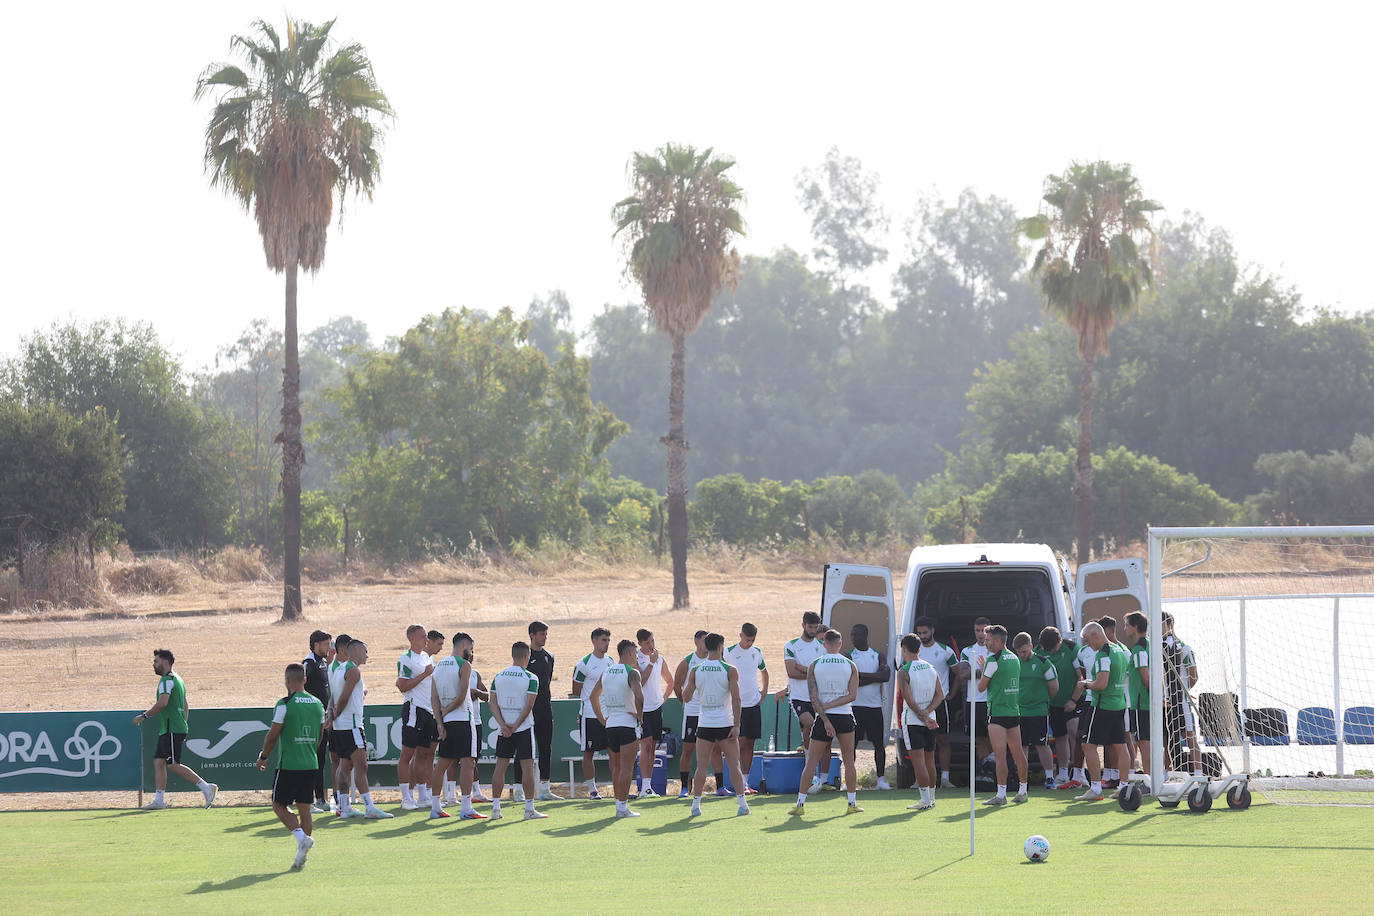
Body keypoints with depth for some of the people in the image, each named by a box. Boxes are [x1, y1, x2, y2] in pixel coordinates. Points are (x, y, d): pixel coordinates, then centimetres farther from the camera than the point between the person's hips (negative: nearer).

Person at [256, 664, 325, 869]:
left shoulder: (285, 704, -11)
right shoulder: (317, 704, 7)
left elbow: (272, 735, -9)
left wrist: (263, 757, 5)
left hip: (289, 765, -6)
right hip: (311, 765, 6)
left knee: (279, 805, 6)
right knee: (304, 808, 9)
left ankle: (301, 837, -16)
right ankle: (302, 856, 6)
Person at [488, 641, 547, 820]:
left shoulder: (498, 676, 5)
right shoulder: (530, 678, -8)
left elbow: (493, 703, 0)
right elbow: (528, 706, -14)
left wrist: (503, 725, -7)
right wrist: (515, 726, -12)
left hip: (504, 728, 4)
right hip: (524, 728, -4)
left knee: (501, 766, 10)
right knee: (527, 766, -1)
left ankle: (495, 808, 9)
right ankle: (529, 809, -3)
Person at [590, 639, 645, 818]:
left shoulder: (606, 671, 11)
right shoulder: (631, 672, -11)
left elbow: (593, 696, 19)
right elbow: (639, 696, -27)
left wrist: (602, 719, 20)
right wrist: (640, 716, -11)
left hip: (610, 724, 7)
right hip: (628, 723, -7)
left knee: (617, 767, 17)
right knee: (627, 768, -4)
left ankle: (618, 802, 22)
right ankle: (623, 806, -7)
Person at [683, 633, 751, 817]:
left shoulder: (695, 671, 1)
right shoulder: (730, 670, -5)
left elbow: (686, 696, 10)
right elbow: (736, 699, -10)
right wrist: (736, 726, -9)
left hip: (704, 724, 2)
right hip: (726, 724, -2)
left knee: (702, 766, 5)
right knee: (734, 765, 5)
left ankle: (696, 804, 1)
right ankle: (742, 803, 4)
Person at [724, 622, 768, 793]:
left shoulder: (757, 652, 9)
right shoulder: (729, 652, -6)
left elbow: (764, 671, 27)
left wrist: (764, 690, 15)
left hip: (754, 704, 5)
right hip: (737, 705, -5)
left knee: (750, 745, 6)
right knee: (741, 743, -11)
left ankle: (745, 782, 12)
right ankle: (742, 784, -14)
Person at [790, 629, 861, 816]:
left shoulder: (814, 666, -1)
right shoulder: (850, 666, 0)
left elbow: (813, 697, -8)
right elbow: (852, 695, -8)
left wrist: (825, 718, -11)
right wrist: (828, 706, -9)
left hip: (823, 718, 0)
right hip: (845, 717, 0)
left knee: (811, 762, 4)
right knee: (848, 760, 11)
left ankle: (800, 803, -1)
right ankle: (852, 803, 11)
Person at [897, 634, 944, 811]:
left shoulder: (904, 672, -10)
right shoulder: (931, 669, 8)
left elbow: (909, 700, -17)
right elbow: (940, 695, 4)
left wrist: (924, 717, -15)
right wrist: (927, 713, -6)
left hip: (912, 719, -6)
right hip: (931, 720, 6)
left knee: (918, 760, -7)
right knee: (929, 760, 14)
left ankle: (925, 800, -12)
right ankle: (931, 798, 20)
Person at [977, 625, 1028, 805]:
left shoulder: (993, 660, -11)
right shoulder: (1015, 658, 12)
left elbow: (981, 687, -4)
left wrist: (982, 670, 14)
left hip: (998, 713, -8)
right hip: (1014, 711, 8)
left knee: (1000, 755, -10)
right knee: (1018, 753, 12)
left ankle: (1001, 794, -13)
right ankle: (1023, 791, 18)